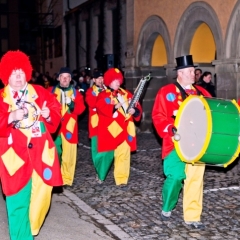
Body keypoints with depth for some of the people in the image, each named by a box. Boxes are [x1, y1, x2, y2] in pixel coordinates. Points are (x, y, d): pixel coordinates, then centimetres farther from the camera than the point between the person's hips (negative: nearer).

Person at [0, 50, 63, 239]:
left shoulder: (40, 92, 8)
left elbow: (56, 112, 10)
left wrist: (49, 114, -11)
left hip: (40, 152, 3)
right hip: (16, 154, -3)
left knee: (42, 193, 10)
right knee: (18, 200, -1)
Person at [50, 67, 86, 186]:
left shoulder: (75, 93, 9)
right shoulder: (51, 91, 8)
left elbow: (80, 109, -1)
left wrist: (72, 104, -19)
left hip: (69, 127, 1)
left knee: (69, 153, 0)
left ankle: (66, 179, 12)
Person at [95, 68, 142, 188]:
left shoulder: (126, 94, 11)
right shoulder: (103, 95, -2)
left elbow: (137, 107, 7)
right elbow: (101, 108, -19)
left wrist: (134, 110, -16)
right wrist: (115, 107, -31)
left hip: (124, 130, 3)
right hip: (109, 130, -3)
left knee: (123, 155, 1)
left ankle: (122, 180, 8)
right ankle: (101, 176, 29)